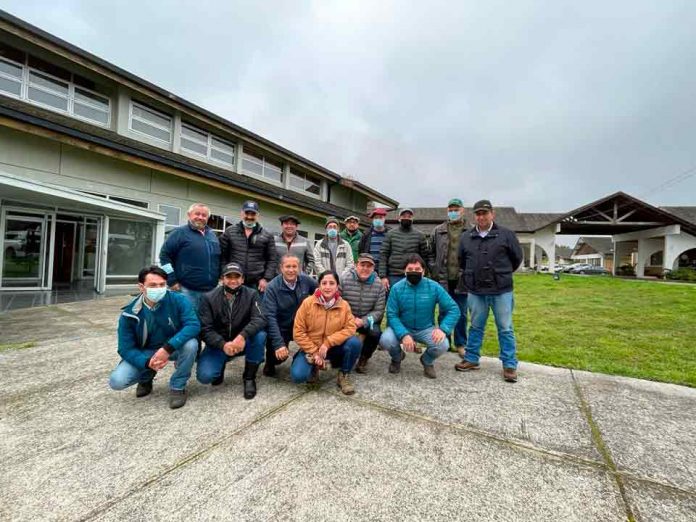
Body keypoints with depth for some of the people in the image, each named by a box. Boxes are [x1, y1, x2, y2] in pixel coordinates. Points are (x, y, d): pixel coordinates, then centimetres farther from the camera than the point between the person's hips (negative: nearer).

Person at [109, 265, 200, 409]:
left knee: (191, 344, -34)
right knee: (116, 381, -19)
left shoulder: (178, 300, -21)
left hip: (175, 347, -1)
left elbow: (193, 325, -31)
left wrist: (168, 348, -42)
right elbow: (126, 348, -13)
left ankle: (177, 387, -8)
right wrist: (148, 362, -32)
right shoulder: (129, 314, -15)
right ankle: (146, 377, 19)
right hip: (145, 353, 2)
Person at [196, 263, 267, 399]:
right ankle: (221, 365, 16)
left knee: (260, 335, -31)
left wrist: (243, 335, -40)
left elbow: (260, 319, -22)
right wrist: (223, 345, -31)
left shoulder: (251, 294, -9)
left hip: (243, 342, 0)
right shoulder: (209, 298, -8)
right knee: (204, 376, -23)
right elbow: (205, 329, -13)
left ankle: (249, 378, -9)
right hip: (218, 344, 0)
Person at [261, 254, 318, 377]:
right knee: (279, 355, -22)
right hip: (281, 328, -3)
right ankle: (270, 363, 17)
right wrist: (278, 344, -31)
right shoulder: (272, 287, -19)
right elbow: (270, 317, -24)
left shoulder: (306, 280, -10)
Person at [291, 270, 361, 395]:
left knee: (354, 342, -27)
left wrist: (328, 343, -24)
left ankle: (343, 376, -2)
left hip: (333, 347, 1)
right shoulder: (307, 303, -13)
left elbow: (350, 328, -14)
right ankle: (314, 368, 13)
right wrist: (314, 352, -14)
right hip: (310, 348, -1)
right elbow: (298, 332, -10)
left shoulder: (344, 305, -9)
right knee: (298, 375, -25)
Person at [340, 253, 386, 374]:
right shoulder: (344, 279, -13)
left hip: (367, 320, 1)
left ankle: (363, 359, 5)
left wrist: (363, 321, -21)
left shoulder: (378, 284, -8)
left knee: (375, 332, -27)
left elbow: (378, 310, -7)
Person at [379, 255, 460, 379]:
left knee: (443, 345, -27)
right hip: (402, 328, 0)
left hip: (425, 329, 1)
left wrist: (443, 329, -27)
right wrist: (404, 335, -31)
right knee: (385, 340, -28)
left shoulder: (434, 287, -11)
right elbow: (392, 315, -15)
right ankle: (397, 357, 12)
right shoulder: (397, 288, -12)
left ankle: (427, 361, 12)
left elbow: (453, 309, -10)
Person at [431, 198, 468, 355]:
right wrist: (434, 271, 3)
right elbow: (431, 252, 8)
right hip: (443, 279, 1)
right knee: (443, 312, 11)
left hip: (462, 280, -1)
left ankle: (460, 344, 24)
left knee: (461, 314, 10)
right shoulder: (438, 231, 5)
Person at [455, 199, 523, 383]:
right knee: (476, 327, 13)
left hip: (502, 291, -2)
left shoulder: (506, 234, -3)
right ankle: (471, 359, 25)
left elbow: (517, 258, 8)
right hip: (476, 292, 3)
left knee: (505, 329, 7)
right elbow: (461, 261, 18)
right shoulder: (466, 237, 5)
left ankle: (509, 365, 19)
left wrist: (503, 275, 14)